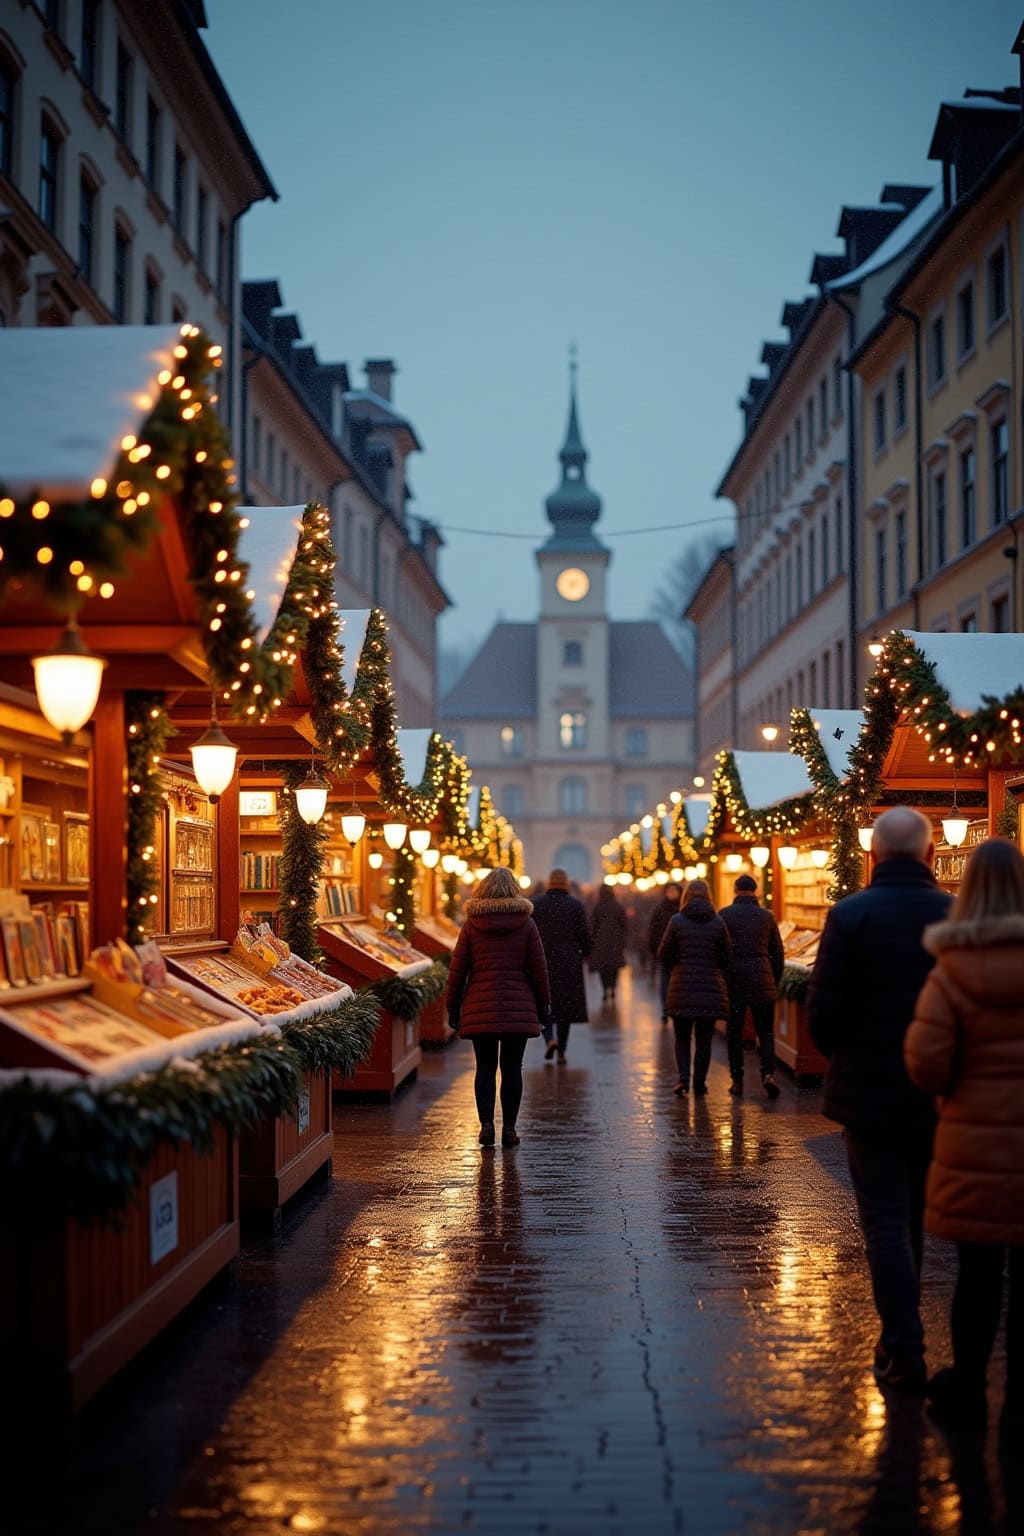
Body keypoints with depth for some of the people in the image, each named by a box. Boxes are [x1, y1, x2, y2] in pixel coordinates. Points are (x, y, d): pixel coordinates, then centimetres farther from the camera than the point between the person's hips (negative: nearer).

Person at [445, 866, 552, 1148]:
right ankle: (509, 1128, 4)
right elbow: (538, 968, 3)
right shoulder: (526, 923, 1)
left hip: (480, 1008, 0)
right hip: (518, 1008, 0)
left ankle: (486, 1124, -3)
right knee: (512, 1068, 4)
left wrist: (453, 1006, 10)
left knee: (485, 1068, 6)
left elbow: (457, 969, 3)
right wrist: (544, 1005, 12)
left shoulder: (472, 924, 2)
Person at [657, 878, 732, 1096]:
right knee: (704, 1039, 11)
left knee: (682, 1037, 11)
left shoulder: (677, 921, -5)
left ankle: (684, 1078, -5)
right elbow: (727, 957, 4)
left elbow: (663, 956, 0)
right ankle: (700, 1082, 12)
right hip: (711, 987, 1)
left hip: (682, 987, -1)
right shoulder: (718, 922, -1)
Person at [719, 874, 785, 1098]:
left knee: (734, 1031, 8)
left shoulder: (725, 915, -2)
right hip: (762, 981, 1)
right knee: (765, 1030, 7)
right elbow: (778, 953, 9)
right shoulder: (767, 916, 5)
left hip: (733, 979, -1)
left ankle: (737, 1080, 9)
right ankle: (768, 1073, -12)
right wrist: (775, 982, 19)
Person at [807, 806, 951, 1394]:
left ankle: (905, 1352, -1)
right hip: (937, 1100, 3)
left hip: (870, 1096, -3)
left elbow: (824, 1013, -14)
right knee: (914, 1216, 19)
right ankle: (901, 1331, 31)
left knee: (885, 1222, 4)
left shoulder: (850, 916, -14)